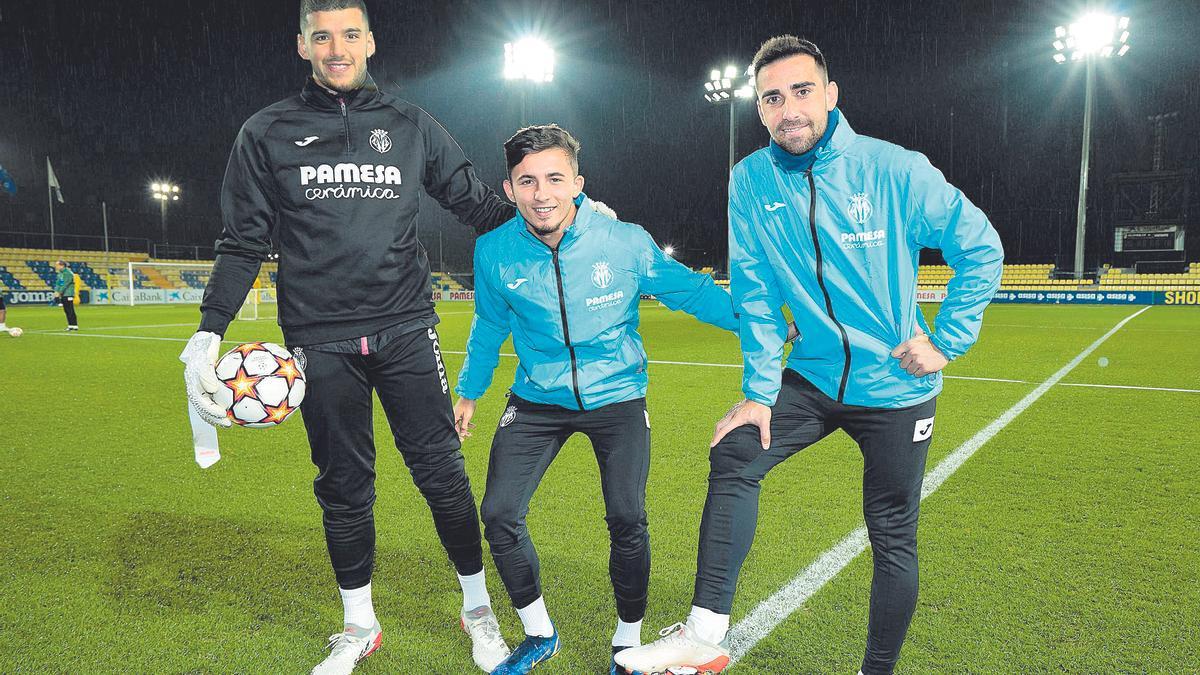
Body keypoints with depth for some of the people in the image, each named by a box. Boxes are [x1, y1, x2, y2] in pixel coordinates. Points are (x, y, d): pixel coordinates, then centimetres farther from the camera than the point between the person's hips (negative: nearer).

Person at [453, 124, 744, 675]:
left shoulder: (625, 242, -16)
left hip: (616, 397, -2)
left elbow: (692, 291, -4)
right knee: (499, 514, -5)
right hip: (536, 401, 2)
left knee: (626, 521, -10)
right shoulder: (493, 252, -8)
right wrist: (469, 391, 17)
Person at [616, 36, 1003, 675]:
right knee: (732, 459, -13)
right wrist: (759, 392, -4)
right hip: (813, 375, 3)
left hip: (896, 387, -2)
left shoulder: (895, 168, -15)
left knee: (893, 540, 6)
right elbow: (756, 296, -2)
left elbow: (981, 248, -4)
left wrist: (947, 341, -8)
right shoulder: (750, 180, -6)